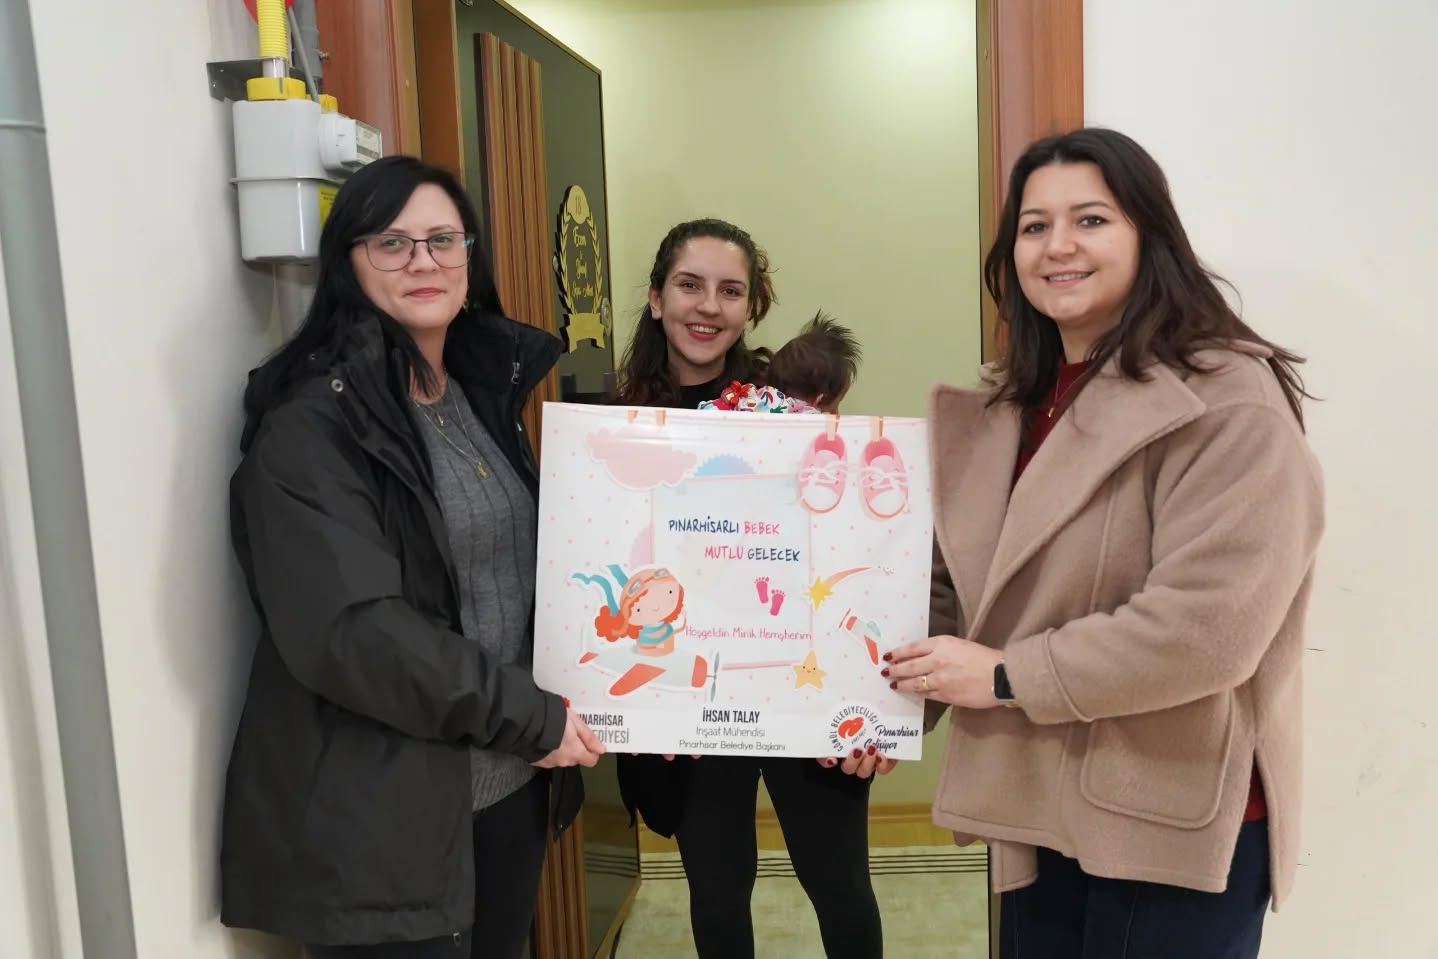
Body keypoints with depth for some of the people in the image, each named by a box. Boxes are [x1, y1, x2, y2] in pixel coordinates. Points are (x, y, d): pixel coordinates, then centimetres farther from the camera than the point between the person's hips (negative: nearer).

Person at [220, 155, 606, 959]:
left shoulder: (486, 390, 8)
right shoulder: (308, 425, -15)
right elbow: (348, 630, -23)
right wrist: (529, 715, -18)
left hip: (511, 781, 7)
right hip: (379, 814, -7)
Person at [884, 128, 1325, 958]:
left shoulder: (1228, 400, -17)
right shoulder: (1014, 403, 9)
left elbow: (1207, 625, -26)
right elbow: (965, 584, 13)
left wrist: (1007, 677, -19)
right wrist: (902, 703, 0)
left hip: (1173, 820, -7)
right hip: (1038, 803, 7)